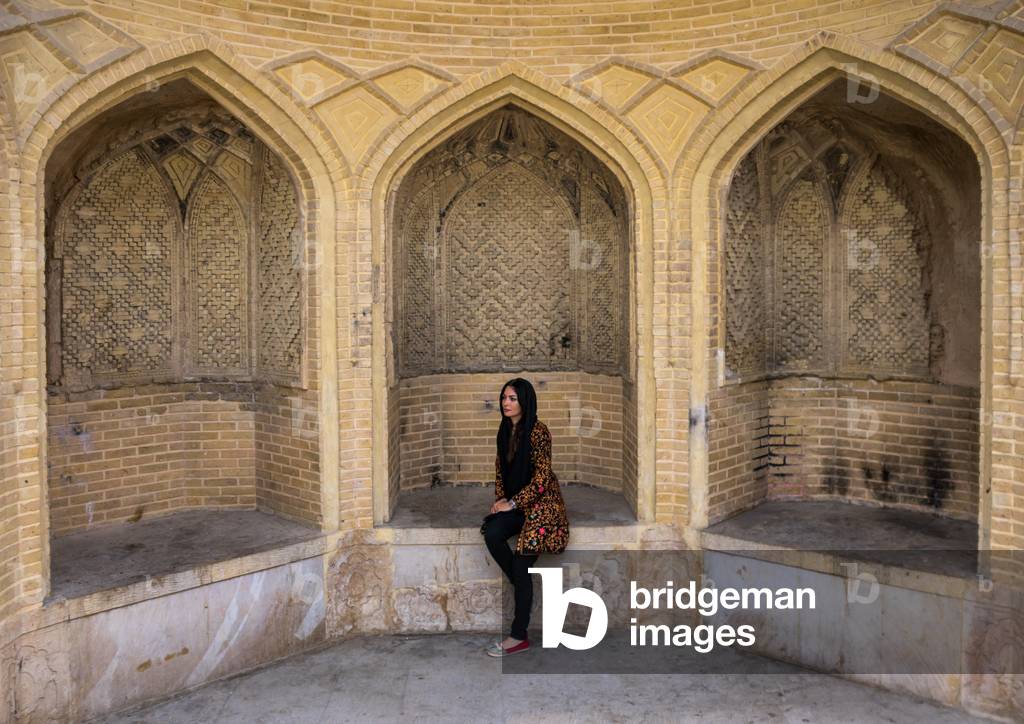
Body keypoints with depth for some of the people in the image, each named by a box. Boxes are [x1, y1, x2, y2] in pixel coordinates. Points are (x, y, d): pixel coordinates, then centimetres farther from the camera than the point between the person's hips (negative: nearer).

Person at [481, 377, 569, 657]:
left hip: (541, 503, -7)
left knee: (521, 565, -14)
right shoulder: (506, 429, 7)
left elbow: (541, 479, -17)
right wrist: (500, 499, 2)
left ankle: (519, 637, -6)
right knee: (491, 534, -22)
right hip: (514, 502, 7)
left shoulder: (537, 431, -16)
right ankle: (522, 586, 0)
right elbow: (500, 466, 16)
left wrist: (512, 503, -14)